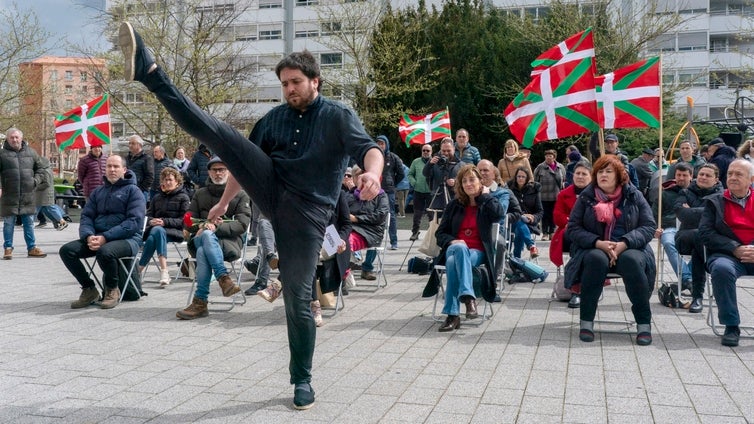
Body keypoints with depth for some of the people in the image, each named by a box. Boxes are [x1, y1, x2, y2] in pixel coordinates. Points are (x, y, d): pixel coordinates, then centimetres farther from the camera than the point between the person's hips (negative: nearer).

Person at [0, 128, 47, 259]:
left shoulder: (31, 152, 9)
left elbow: (40, 169, 16)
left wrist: (36, 181, 1)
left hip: (28, 195, 2)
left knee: (29, 223, 8)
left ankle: (32, 248, 15)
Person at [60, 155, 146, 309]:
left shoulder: (133, 191, 1)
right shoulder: (98, 192, 20)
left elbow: (134, 222, -12)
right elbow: (86, 216, 13)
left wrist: (105, 237, -21)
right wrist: (89, 236, -12)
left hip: (126, 238, -6)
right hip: (97, 237, 6)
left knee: (105, 251, -37)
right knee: (67, 250, -16)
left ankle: (112, 290, -9)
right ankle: (89, 289, 1)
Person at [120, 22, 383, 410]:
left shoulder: (339, 116, -2)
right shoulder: (274, 117, 12)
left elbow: (369, 149, -18)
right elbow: (246, 156, 22)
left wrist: (372, 173, -42)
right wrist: (224, 201, 24)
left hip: (306, 211, -3)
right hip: (271, 192, 4)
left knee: (298, 298, -3)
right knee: (219, 134, -14)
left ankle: (302, 379, 13)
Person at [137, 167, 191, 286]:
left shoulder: (183, 197, 12)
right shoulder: (156, 197, 27)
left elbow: (184, 220, 0)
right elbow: (148, 215, 21)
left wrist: (165, 222, -15)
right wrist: (151, 221, -6)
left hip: (174, 231, -3)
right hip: (154, 228, 3)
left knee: (157, 231, -36)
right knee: (156, 231, -35)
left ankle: (139, 269, -39)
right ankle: (164, 271, -44)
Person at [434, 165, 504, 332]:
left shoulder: (487, 203, 10)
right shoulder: (454, 205, 15)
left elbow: (499, 215, -15)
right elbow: (441, 233, 13)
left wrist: (485, 195, -3)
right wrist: (452, 241, -9)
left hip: (477, 252, -1)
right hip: (454, 249, 2)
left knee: (454, 262, -36)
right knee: (459, 248, -37)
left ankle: (453, 315, -41)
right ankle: (468, 297, -47)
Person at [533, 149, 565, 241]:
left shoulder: (561, 167, 5)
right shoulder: (540, 167, -3)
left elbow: (564, 180, 13)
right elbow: (535, 180, -1)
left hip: (556, 196, 2)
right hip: (544, 196, -2)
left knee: (554, 215, 8)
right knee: (545, 215, 2)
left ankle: (552, 232, 18)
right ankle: (545, 233, 8)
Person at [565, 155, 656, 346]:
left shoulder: (633, 196, 6)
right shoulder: (586, 197, 5)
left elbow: (649, 226, 0)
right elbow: (573, 229, 2)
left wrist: (624, 243, -17)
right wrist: (598, 243, -16)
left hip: (628, 249, 0)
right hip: (594, 249, 0)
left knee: (632, 261, -34)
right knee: (596, 260, -36)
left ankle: (644, 323, -24)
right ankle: (586, 321, -26)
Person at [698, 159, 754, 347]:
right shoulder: (714, 202, 16)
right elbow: (705, 233, 2)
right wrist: (735, 249, -11)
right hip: (727, 254, -1)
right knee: (721, 268, -35)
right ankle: (731, 326, -20)